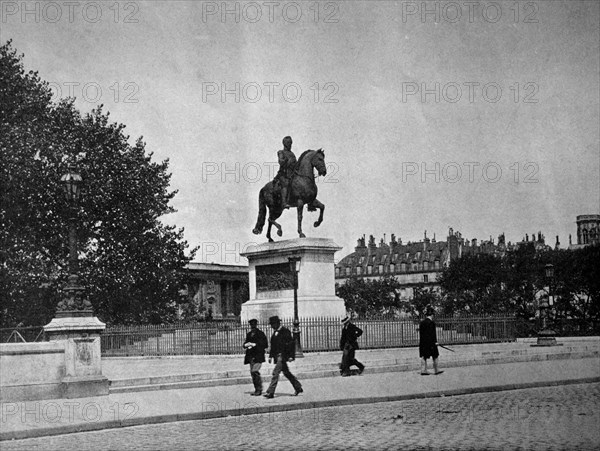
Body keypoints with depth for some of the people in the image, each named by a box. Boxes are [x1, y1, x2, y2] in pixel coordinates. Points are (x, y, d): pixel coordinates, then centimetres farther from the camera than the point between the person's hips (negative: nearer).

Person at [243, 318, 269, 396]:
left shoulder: (261, 334, -3)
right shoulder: (249, 334, 17)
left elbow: (265, 345, -7)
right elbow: (245, 344, 22)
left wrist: (254, 344, -15)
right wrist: (246, 345, -3)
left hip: (258, 356, -7)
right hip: (251, 356, 7)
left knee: (255, 371, -18)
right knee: (252, 373, 6)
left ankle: (259, 390, -12)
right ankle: (257, 389, 14)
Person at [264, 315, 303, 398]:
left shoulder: (285, 331, -10)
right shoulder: (275, 332, 14)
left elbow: (291, 344, -12)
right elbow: (273, 345, 19)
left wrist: (291, 356, -16)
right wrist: (270, 356, 13)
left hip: (283, 355, -9)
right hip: (277, 356, 9)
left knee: (275, 372, -14)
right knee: (286, 373, 15)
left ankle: (270, 392, -16)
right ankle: (298, 388, 27)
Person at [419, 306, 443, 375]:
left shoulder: (421, 323, 7)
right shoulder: (431, 323, -13)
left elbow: (420, 333, 11)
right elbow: (433, 333, -15)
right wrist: (435, 341, -10)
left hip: (423, 342, 6)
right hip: (430, 342, -6)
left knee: (423, 357, 7)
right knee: (435, 356, 8)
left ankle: (423, 371, 3)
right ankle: (436, 371, 14)